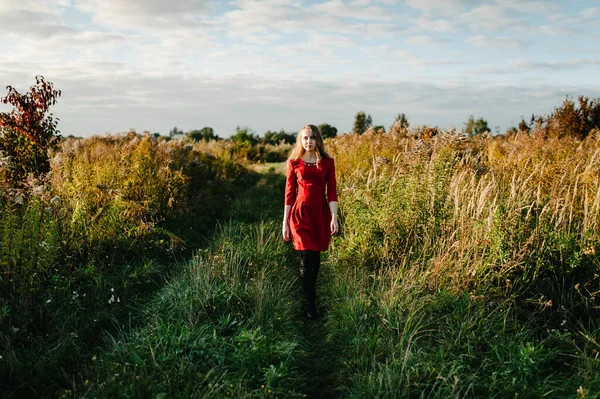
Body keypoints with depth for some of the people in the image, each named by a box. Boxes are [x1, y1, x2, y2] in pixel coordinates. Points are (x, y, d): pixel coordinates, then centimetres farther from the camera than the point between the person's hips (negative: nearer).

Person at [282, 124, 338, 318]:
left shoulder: (327, 162, 4)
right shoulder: (294, 162, 2)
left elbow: (331, 192, 2)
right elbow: (289, 193, 4)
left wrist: (334, 217, -7)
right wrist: (285, 222, 3)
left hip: (321, 214, 2)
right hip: (301, 213, -2)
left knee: (315, 258, 10)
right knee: (307, 259, -7)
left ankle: (310, 293, 31)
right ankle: (310, 304, 4)